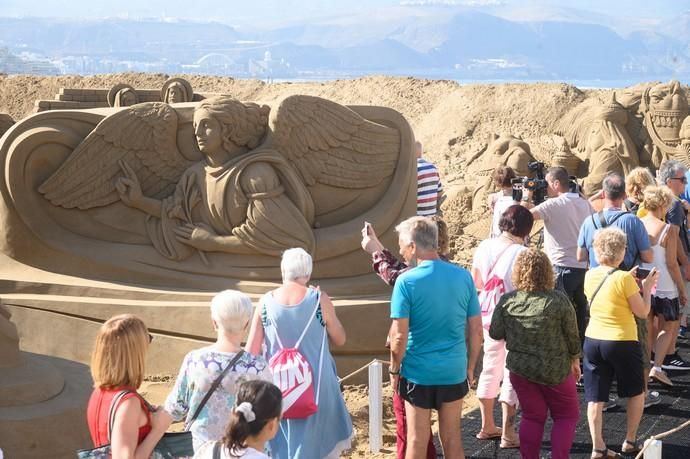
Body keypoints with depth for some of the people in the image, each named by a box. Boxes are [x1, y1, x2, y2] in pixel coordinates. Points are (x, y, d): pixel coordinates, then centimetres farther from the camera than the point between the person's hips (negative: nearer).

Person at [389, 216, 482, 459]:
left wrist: (394, 370, 0)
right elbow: (476, 329, 2)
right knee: (452, 439, 15)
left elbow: (399, 335, -15)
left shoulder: (406, 282, -14)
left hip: (418, 373, -3)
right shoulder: (463, 277, -2)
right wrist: (470, 367, 14)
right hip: (455, 372, 4)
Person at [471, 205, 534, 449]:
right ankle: (508, 434, 8)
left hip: (489, 315, 6)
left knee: (490, 368, 18)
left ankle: (487, 426, 29)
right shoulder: (521, 253, -19)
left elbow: (476, 282, 10)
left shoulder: (484, 247, -1)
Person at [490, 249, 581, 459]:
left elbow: (495, 333, -1)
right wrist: (575, 360, 10)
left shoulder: (507, 301, -9)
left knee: (532, 417, 15)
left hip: (520, 369, 3)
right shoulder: (558, 300, -15)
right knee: (567, 416, 13)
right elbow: (572, 335, -6)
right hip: (555, 370, -3)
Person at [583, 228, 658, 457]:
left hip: (592, 341, 5)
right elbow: (642, 311, -10)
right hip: (621, 343, -5)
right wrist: (647, 287, 3)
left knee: (595, 397, 6)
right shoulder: (624, 278, -16)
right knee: (637, 392, 17)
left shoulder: (590, 276, 2)